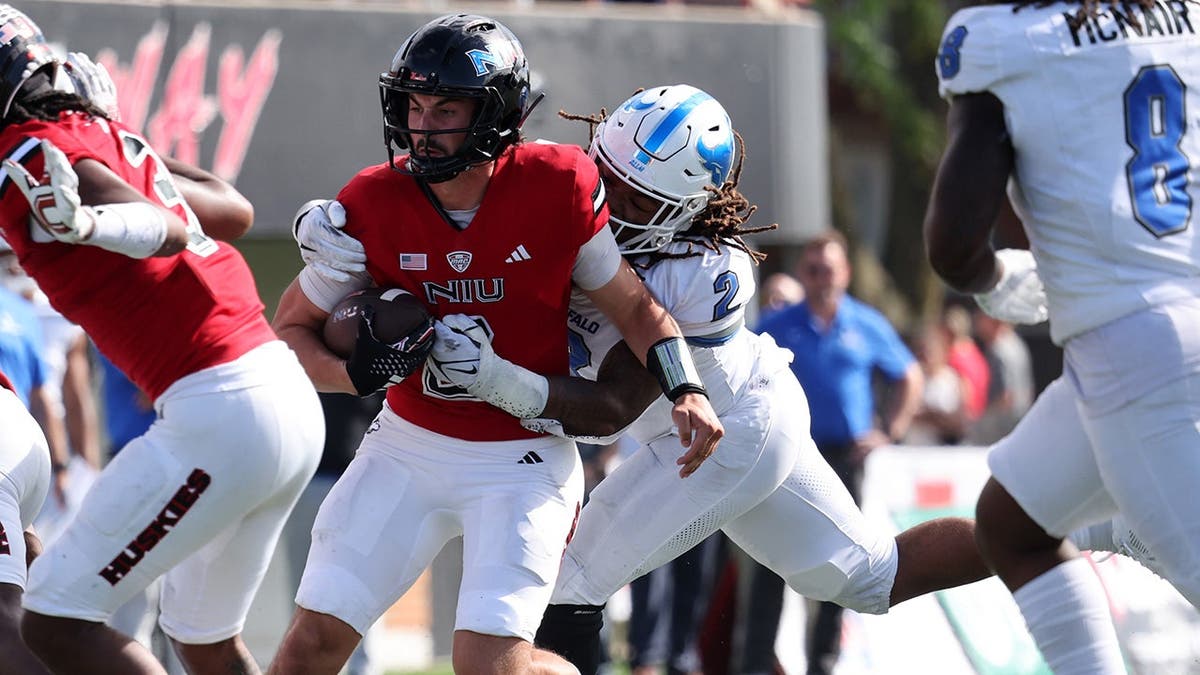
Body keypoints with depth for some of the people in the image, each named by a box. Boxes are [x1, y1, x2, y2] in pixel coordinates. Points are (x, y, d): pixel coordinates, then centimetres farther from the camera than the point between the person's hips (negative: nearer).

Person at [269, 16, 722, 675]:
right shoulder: (372, 207, -11)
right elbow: (291, 325, 1)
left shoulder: (557, 188, -15)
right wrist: (359, 374, -20)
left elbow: (634, 305, -2)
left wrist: (686, 390, -18)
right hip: (407, 448, 3)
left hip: (523, 460, -3)